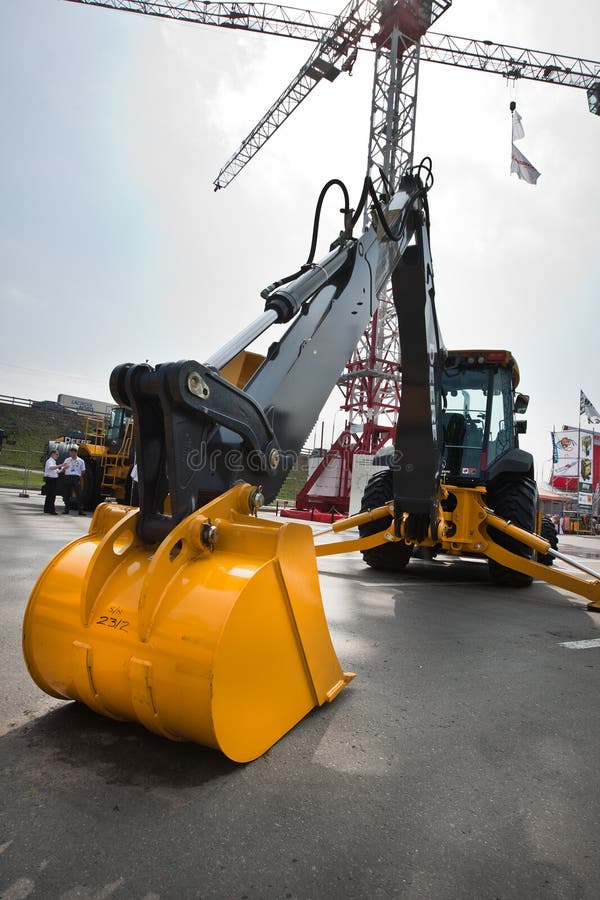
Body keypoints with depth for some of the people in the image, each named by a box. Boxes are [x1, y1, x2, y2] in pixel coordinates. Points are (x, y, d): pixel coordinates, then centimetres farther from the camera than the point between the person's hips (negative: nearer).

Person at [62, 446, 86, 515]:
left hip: (76, 478, -2)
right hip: (68, 477, 2)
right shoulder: (67, 460, 11)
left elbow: (83, 471, 12)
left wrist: (80, 476, -3)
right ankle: (66, 509, 15)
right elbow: (63, 470, 11)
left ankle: (80, 510, -5)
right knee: (67, 494, 5)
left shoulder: (80, 461, 7)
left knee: (78, 494, -6)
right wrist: (64, 468, -10)